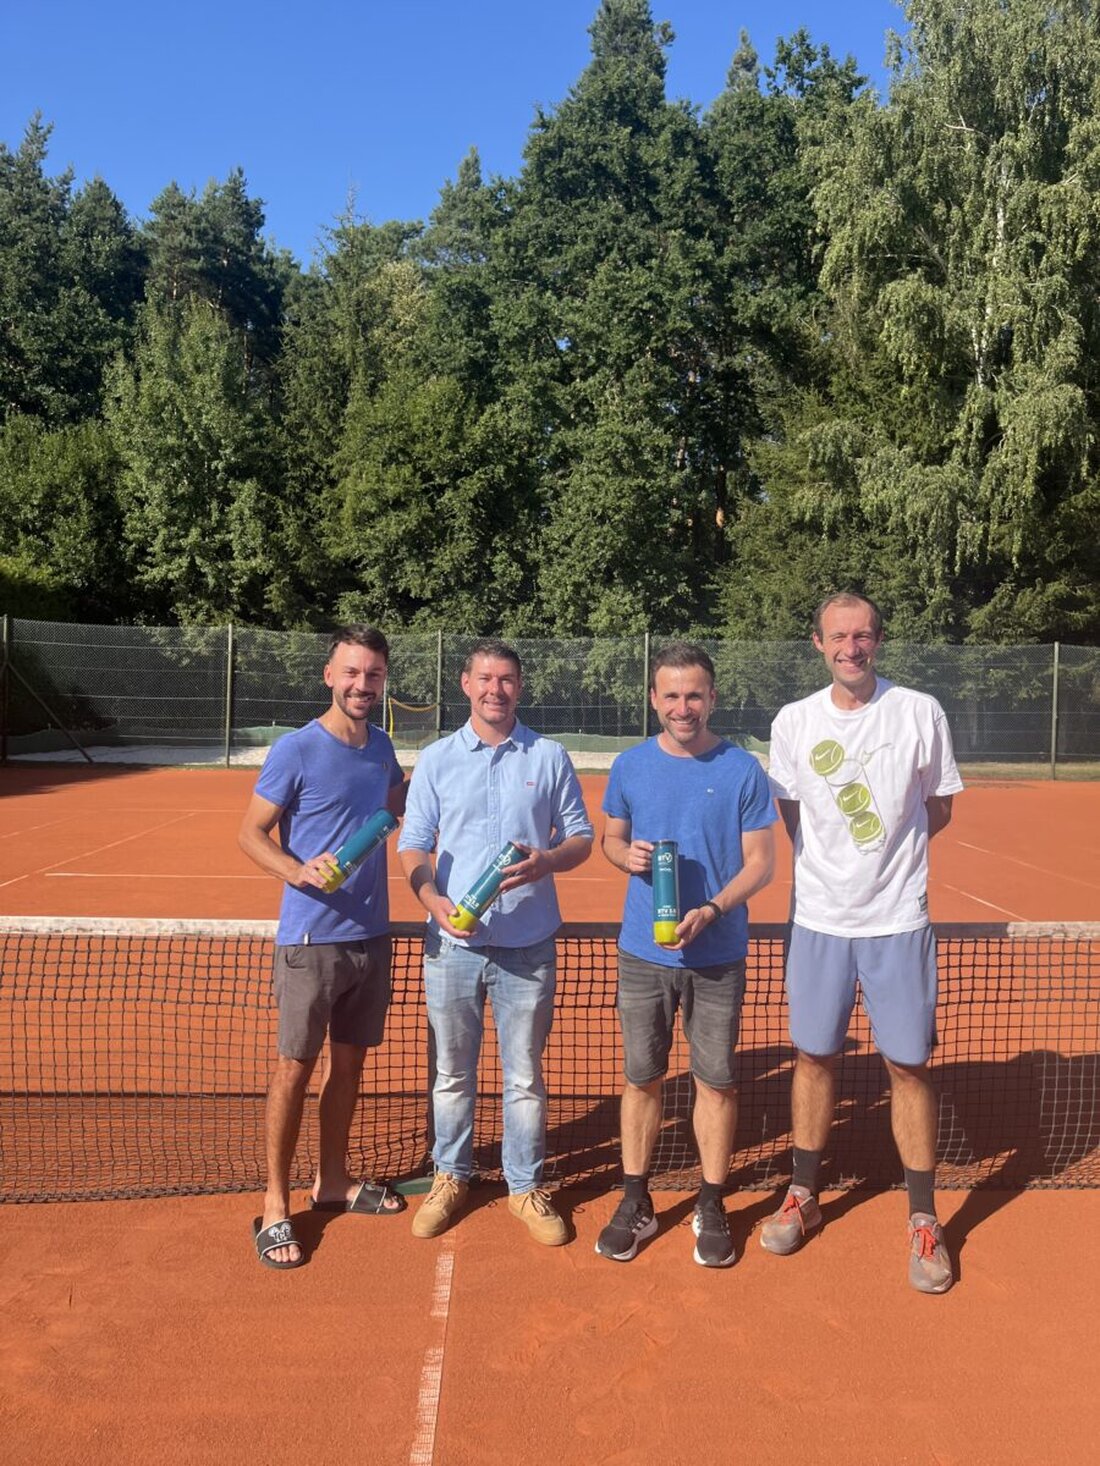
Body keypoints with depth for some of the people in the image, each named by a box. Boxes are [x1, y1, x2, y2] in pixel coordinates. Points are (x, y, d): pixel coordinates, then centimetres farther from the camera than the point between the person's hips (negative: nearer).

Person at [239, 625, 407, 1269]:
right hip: (311, 938, -6)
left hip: (371, 935, 6)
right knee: (296, 1067, 2)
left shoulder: (381, 746, 7)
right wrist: (298, 870, -27)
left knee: (350, 1062, 16)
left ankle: (333, 1179, 32)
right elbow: (251, 834, -8)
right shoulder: (296, 750, -11)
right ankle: (275, 1203, 17)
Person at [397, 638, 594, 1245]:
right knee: (452, 1073, 13)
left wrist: (546, 861, -16)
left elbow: (580, 837, 6)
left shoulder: (549, 757, 2)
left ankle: (525, 1186, 27)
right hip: (452, 943, 1)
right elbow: (413, 845, 4)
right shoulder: (436, 759, 3)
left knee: (525, 1076, 10)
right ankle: (450, 1178, 33)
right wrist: (433, 899, -14)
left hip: (527, 945, 0)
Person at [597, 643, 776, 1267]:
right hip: (643, 953, 2)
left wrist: (712, 910, -20)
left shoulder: (743, 770, -5)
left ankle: (712, 1208, 26)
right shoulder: (630, 765, 2)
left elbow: (761, 862, -4)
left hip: (718, 956, -1)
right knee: (642, 1079, 10)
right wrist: (627, 854, -10)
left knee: (716, 1081, 8)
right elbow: (611, 837, 14)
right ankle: (636, 1203, 26)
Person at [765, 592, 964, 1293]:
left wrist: (886, 853, -2)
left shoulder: (920, 712, -5)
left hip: (898, 920, -2)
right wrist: (833, 863, 0)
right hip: (819, 918, 2)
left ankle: (924, 1220, 22)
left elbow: (940, 809, 5)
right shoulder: (794, 721, 0)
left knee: (909, 1065, 5)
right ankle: (804, 1196, 29)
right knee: (815, 1056, 12)